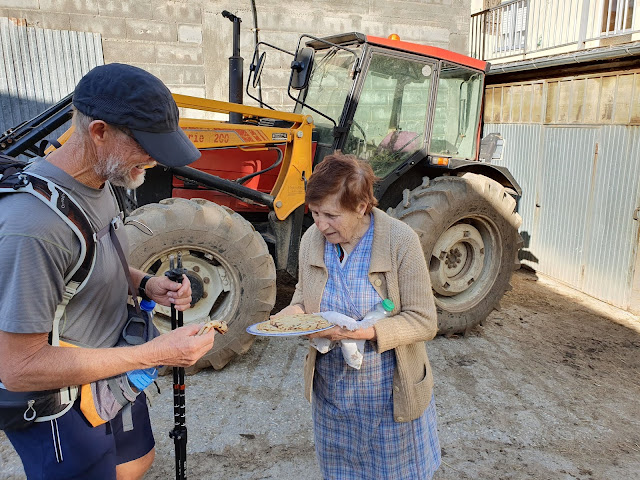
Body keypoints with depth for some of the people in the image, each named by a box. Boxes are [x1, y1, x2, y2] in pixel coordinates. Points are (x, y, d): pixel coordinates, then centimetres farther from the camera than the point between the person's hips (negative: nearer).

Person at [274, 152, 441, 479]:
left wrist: (366, 332, -32)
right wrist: (295, 311, -13)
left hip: (389, 390, -3)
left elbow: (423, 321, -19)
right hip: (331, 387, 4)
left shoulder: (400, 240, -21)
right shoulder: (312, 238, -7)